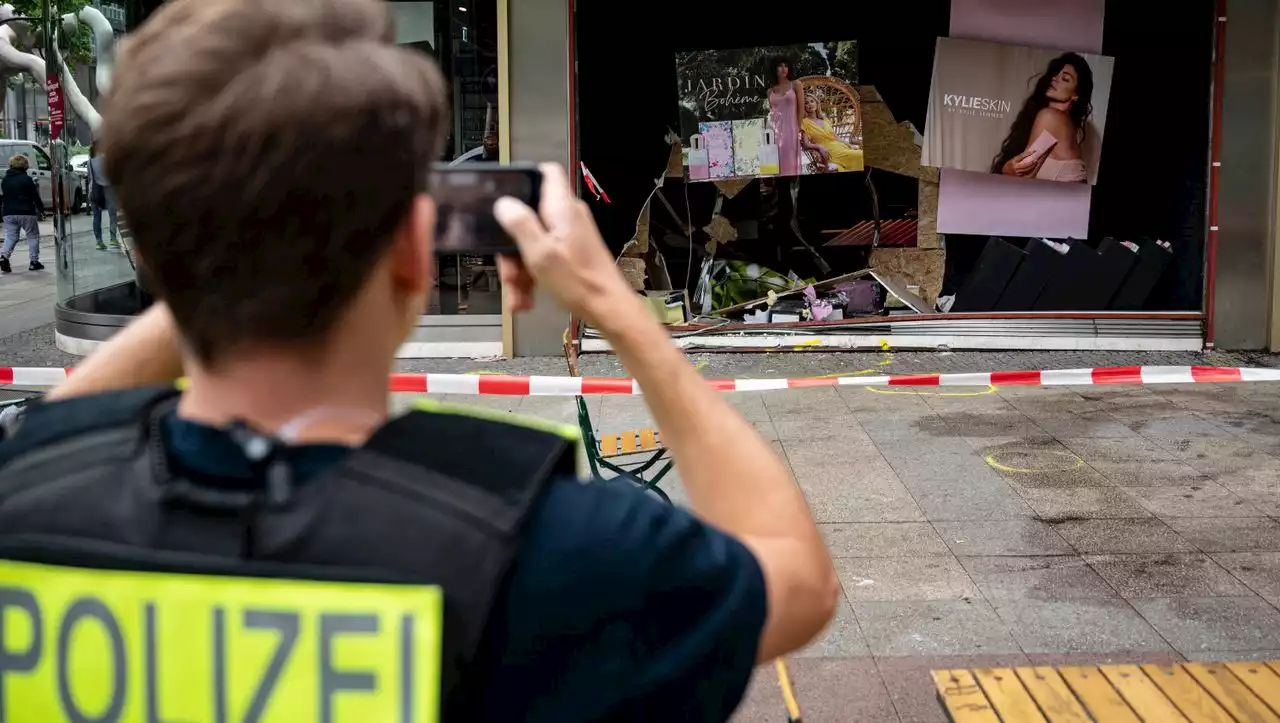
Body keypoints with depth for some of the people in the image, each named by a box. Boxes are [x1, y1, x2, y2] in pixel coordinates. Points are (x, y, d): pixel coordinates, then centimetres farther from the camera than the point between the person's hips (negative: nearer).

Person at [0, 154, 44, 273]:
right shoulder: (26, 179, -10)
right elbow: (35, 197, -7)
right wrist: (41, 209, 4)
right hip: (26, 213, -4)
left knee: (10, 236, 7)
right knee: (33, 236, 7)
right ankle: (34, 261, 4)